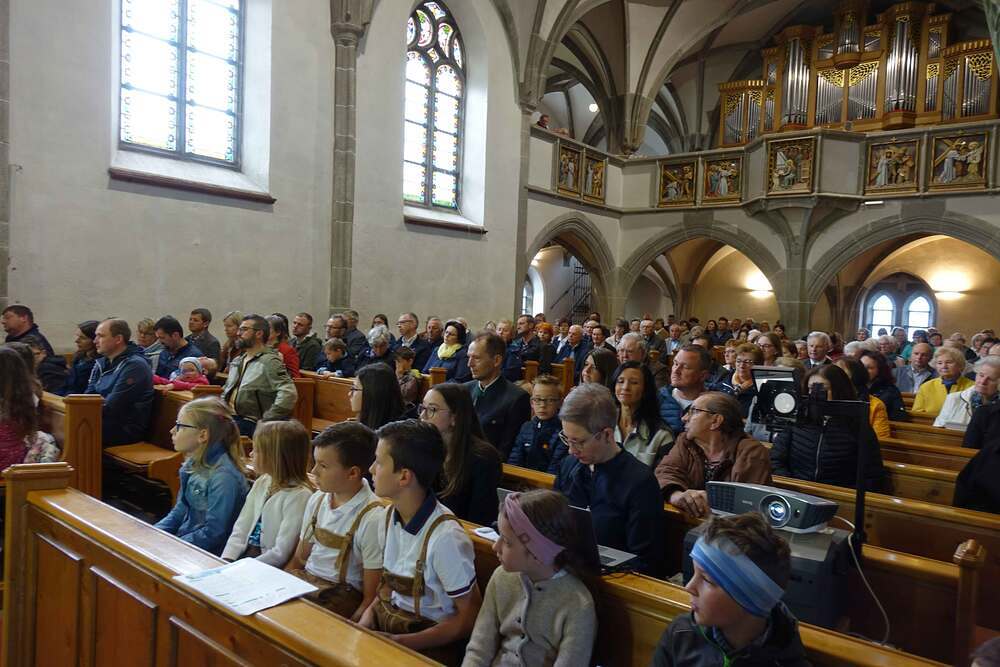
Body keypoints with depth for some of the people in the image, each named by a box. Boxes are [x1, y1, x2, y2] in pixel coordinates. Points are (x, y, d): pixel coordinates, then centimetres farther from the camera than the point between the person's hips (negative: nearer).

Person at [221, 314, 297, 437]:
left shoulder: (269, 361, -9)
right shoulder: (237, 361, 19)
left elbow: (289, 394, -22)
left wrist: (265, 422, -20)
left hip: (250, 421, -8)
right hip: (229, 416, 8)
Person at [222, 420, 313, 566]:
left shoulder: (298, 496, -17)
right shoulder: (261, 483, 7)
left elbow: (281, 553, -18)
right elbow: (241, 529, 8)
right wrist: (226, 561, -5)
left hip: (271, 570, -6)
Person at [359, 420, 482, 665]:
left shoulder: (445, 538, -24)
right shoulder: (391, 515, 0)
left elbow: (469, 618, -14)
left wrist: (403, 643, -17)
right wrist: (370, 611, -3)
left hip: (430, 642, -6)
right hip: (387, 618, 6)